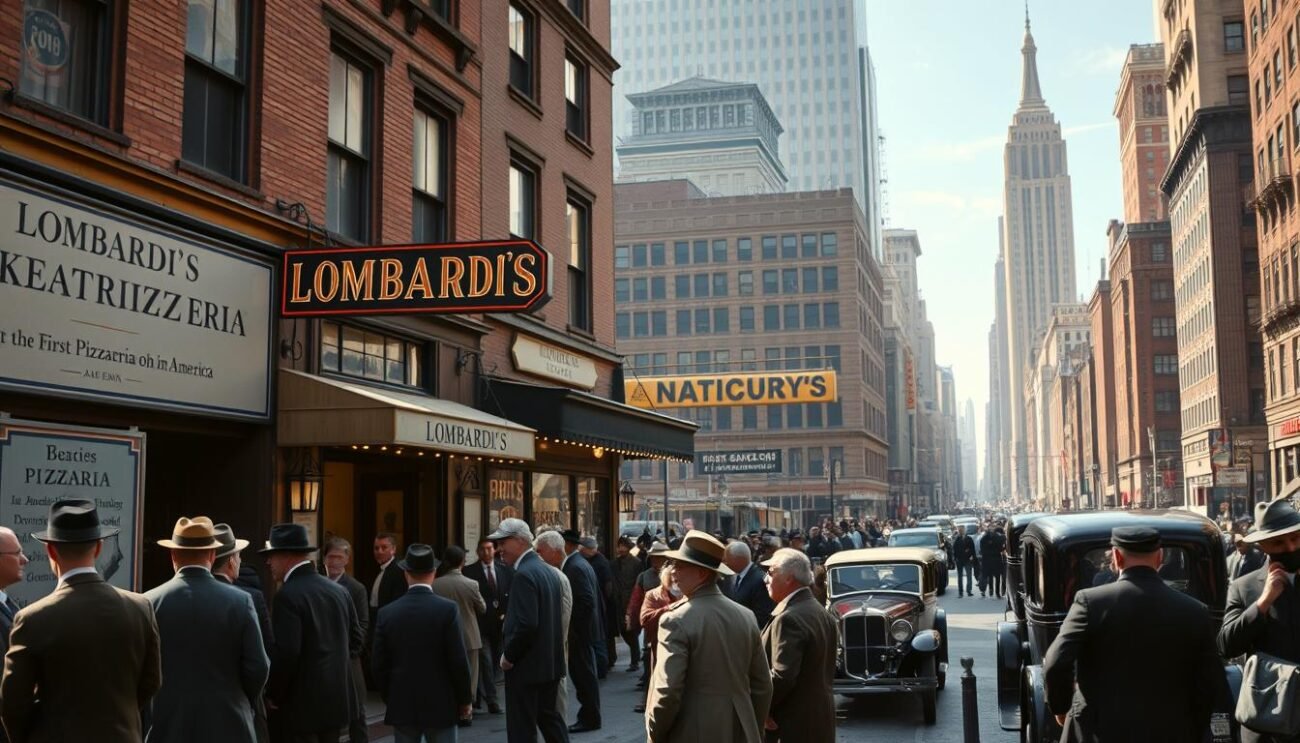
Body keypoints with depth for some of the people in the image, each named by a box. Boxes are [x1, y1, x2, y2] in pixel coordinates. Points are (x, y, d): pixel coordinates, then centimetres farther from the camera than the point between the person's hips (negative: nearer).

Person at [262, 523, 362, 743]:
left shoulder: (288, 595, -15)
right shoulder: (338, 590, 8)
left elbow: (286, 652, -20)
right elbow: (356, 638, 12)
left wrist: (273, 695, -9)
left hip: (302, 703, -7)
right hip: (336, 700, 7)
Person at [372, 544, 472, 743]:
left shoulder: (387, 613, -2)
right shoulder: (448, 609, -10)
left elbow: (378, 665, 2)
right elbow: (459, 660, -10)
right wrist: (465, 699, 3)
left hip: (402, 706, 2)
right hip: (441, 705, -2)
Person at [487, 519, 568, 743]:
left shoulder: (524, 574, -19)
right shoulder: (547, 570, 11)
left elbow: (526, 624, -25)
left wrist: (508, 656, -14)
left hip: (527, 665, -9)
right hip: (550, 662, 9)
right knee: (548, 716, 19)